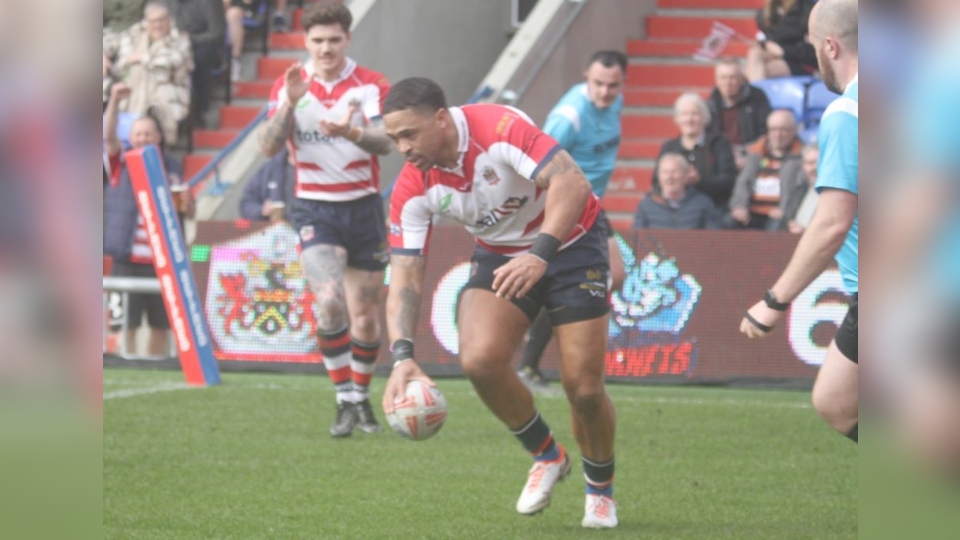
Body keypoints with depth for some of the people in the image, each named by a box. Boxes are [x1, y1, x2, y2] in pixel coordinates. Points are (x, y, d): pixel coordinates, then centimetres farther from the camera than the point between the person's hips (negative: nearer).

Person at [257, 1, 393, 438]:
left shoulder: (371, 86, -2)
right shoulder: (289, 86, 2)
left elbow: (385, 142, -17)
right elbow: (268, 147, -7)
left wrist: (353, 132, -38)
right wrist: (290, 104, -22)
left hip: (364, 207, 1)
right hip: (315, 209, -1)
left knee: (365, 316, 6)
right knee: (330, 301, -22)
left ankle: (361, 397, 27)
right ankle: (345, 400, -13)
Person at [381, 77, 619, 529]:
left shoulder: (500, 128, -29)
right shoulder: (413, 189, -13)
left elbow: (572, 183, -36)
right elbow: (404, 275, -13)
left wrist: (540, 255, -48)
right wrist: (402, 356, -27)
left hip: (570, 242, -4)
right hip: (500, 255, 4)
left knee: (583, 387, -9)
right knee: (478, 360, -21)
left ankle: (601, 489, 21)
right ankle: (545, 455, 6)